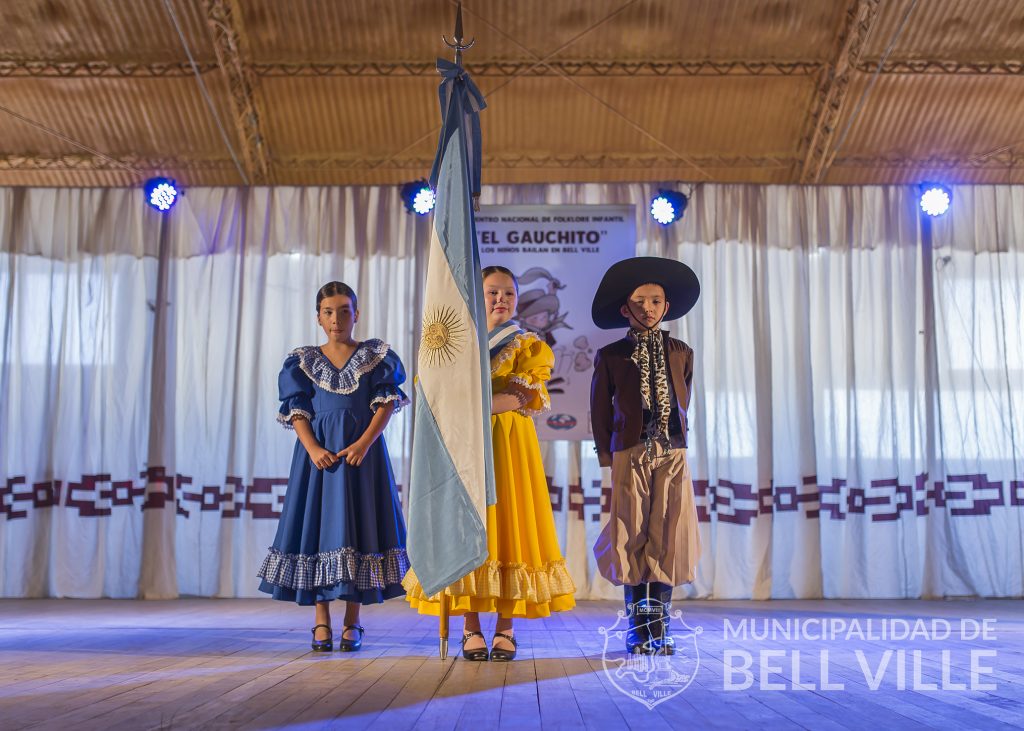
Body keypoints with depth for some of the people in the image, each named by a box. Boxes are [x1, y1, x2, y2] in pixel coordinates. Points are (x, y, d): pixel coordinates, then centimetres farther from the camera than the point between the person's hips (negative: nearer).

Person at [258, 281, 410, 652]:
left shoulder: (375, 356, 6)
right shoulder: (303, 360, 9)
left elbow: (387, 402, -2)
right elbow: (297, 409, 2)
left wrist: (364, 443, -15)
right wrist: (312, 448, -14)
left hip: (362, 450, -1)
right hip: (318, 450, 1)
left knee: (357, 526, -1)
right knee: (317, 524, -1)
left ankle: (352, 622, 6)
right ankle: (321, 621, 5)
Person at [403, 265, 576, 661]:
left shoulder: (528, 345, 9)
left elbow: (526, 399, -5)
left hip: (512, 445, -1)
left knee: (510, 523, -3)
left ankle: (505, 625, 3)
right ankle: (471, 625, 3)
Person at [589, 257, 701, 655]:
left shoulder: (681, 353, 12)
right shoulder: (610, 356, 6)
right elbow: (599, 411, 7)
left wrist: (675, 440, 13)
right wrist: (606, 456, 3)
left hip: (672, 455, 2)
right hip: (630, 454, -2)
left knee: (668, 537, 0)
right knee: (632, 538, -1)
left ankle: (659, 627, 9)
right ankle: (637, 626, 9)